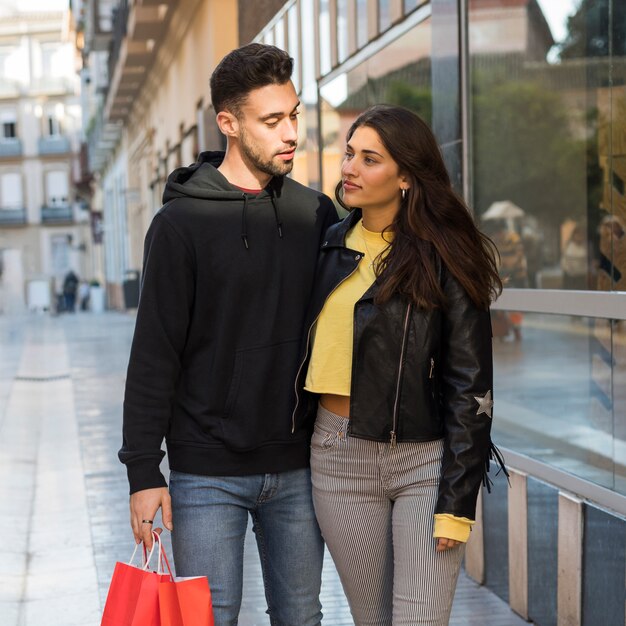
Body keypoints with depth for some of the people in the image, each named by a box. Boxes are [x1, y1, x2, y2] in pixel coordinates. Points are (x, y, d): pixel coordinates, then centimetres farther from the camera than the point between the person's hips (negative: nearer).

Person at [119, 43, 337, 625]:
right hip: (208, 472, -4)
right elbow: (154, 354, -7)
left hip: (297, 468, 4)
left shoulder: (317, 214, 6)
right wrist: (143, 471, -9)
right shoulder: (181, 222, -6)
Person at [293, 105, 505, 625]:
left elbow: (470, 387, -8)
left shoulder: (444, 258, -7)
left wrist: (457, 502, -13)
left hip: (426, 462, -4)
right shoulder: (332, 246, 8)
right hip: (340, 458, 4)